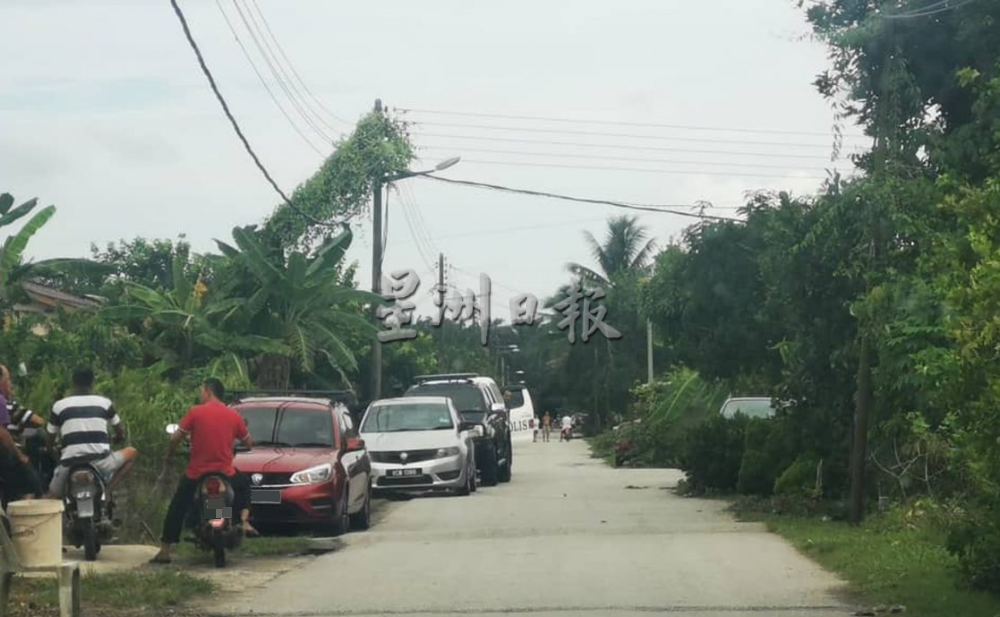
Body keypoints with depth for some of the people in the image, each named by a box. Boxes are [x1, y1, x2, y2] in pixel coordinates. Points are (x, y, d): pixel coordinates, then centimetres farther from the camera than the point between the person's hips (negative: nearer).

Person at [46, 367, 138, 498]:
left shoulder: (59, 405, 10)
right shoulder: (104, 402, 11)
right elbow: (120, 431, 21)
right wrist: (118, 439, 44)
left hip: (69, 465, 1)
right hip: (100, 464, -1)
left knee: (52, 497, 23)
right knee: (132, 453, 21)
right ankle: (108, 490, 6)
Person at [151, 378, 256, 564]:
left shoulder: (195, 412, -7)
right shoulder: (234, 415, 0)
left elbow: (175, 438, -7)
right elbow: (249, 443, 10)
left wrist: (169, 455, 13)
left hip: (196, 474, -2)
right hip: (226, 473, 2)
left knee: (176, 509, 14)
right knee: (244, 483, 31)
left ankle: (165, 551, 12)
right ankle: (245, 521, 9)